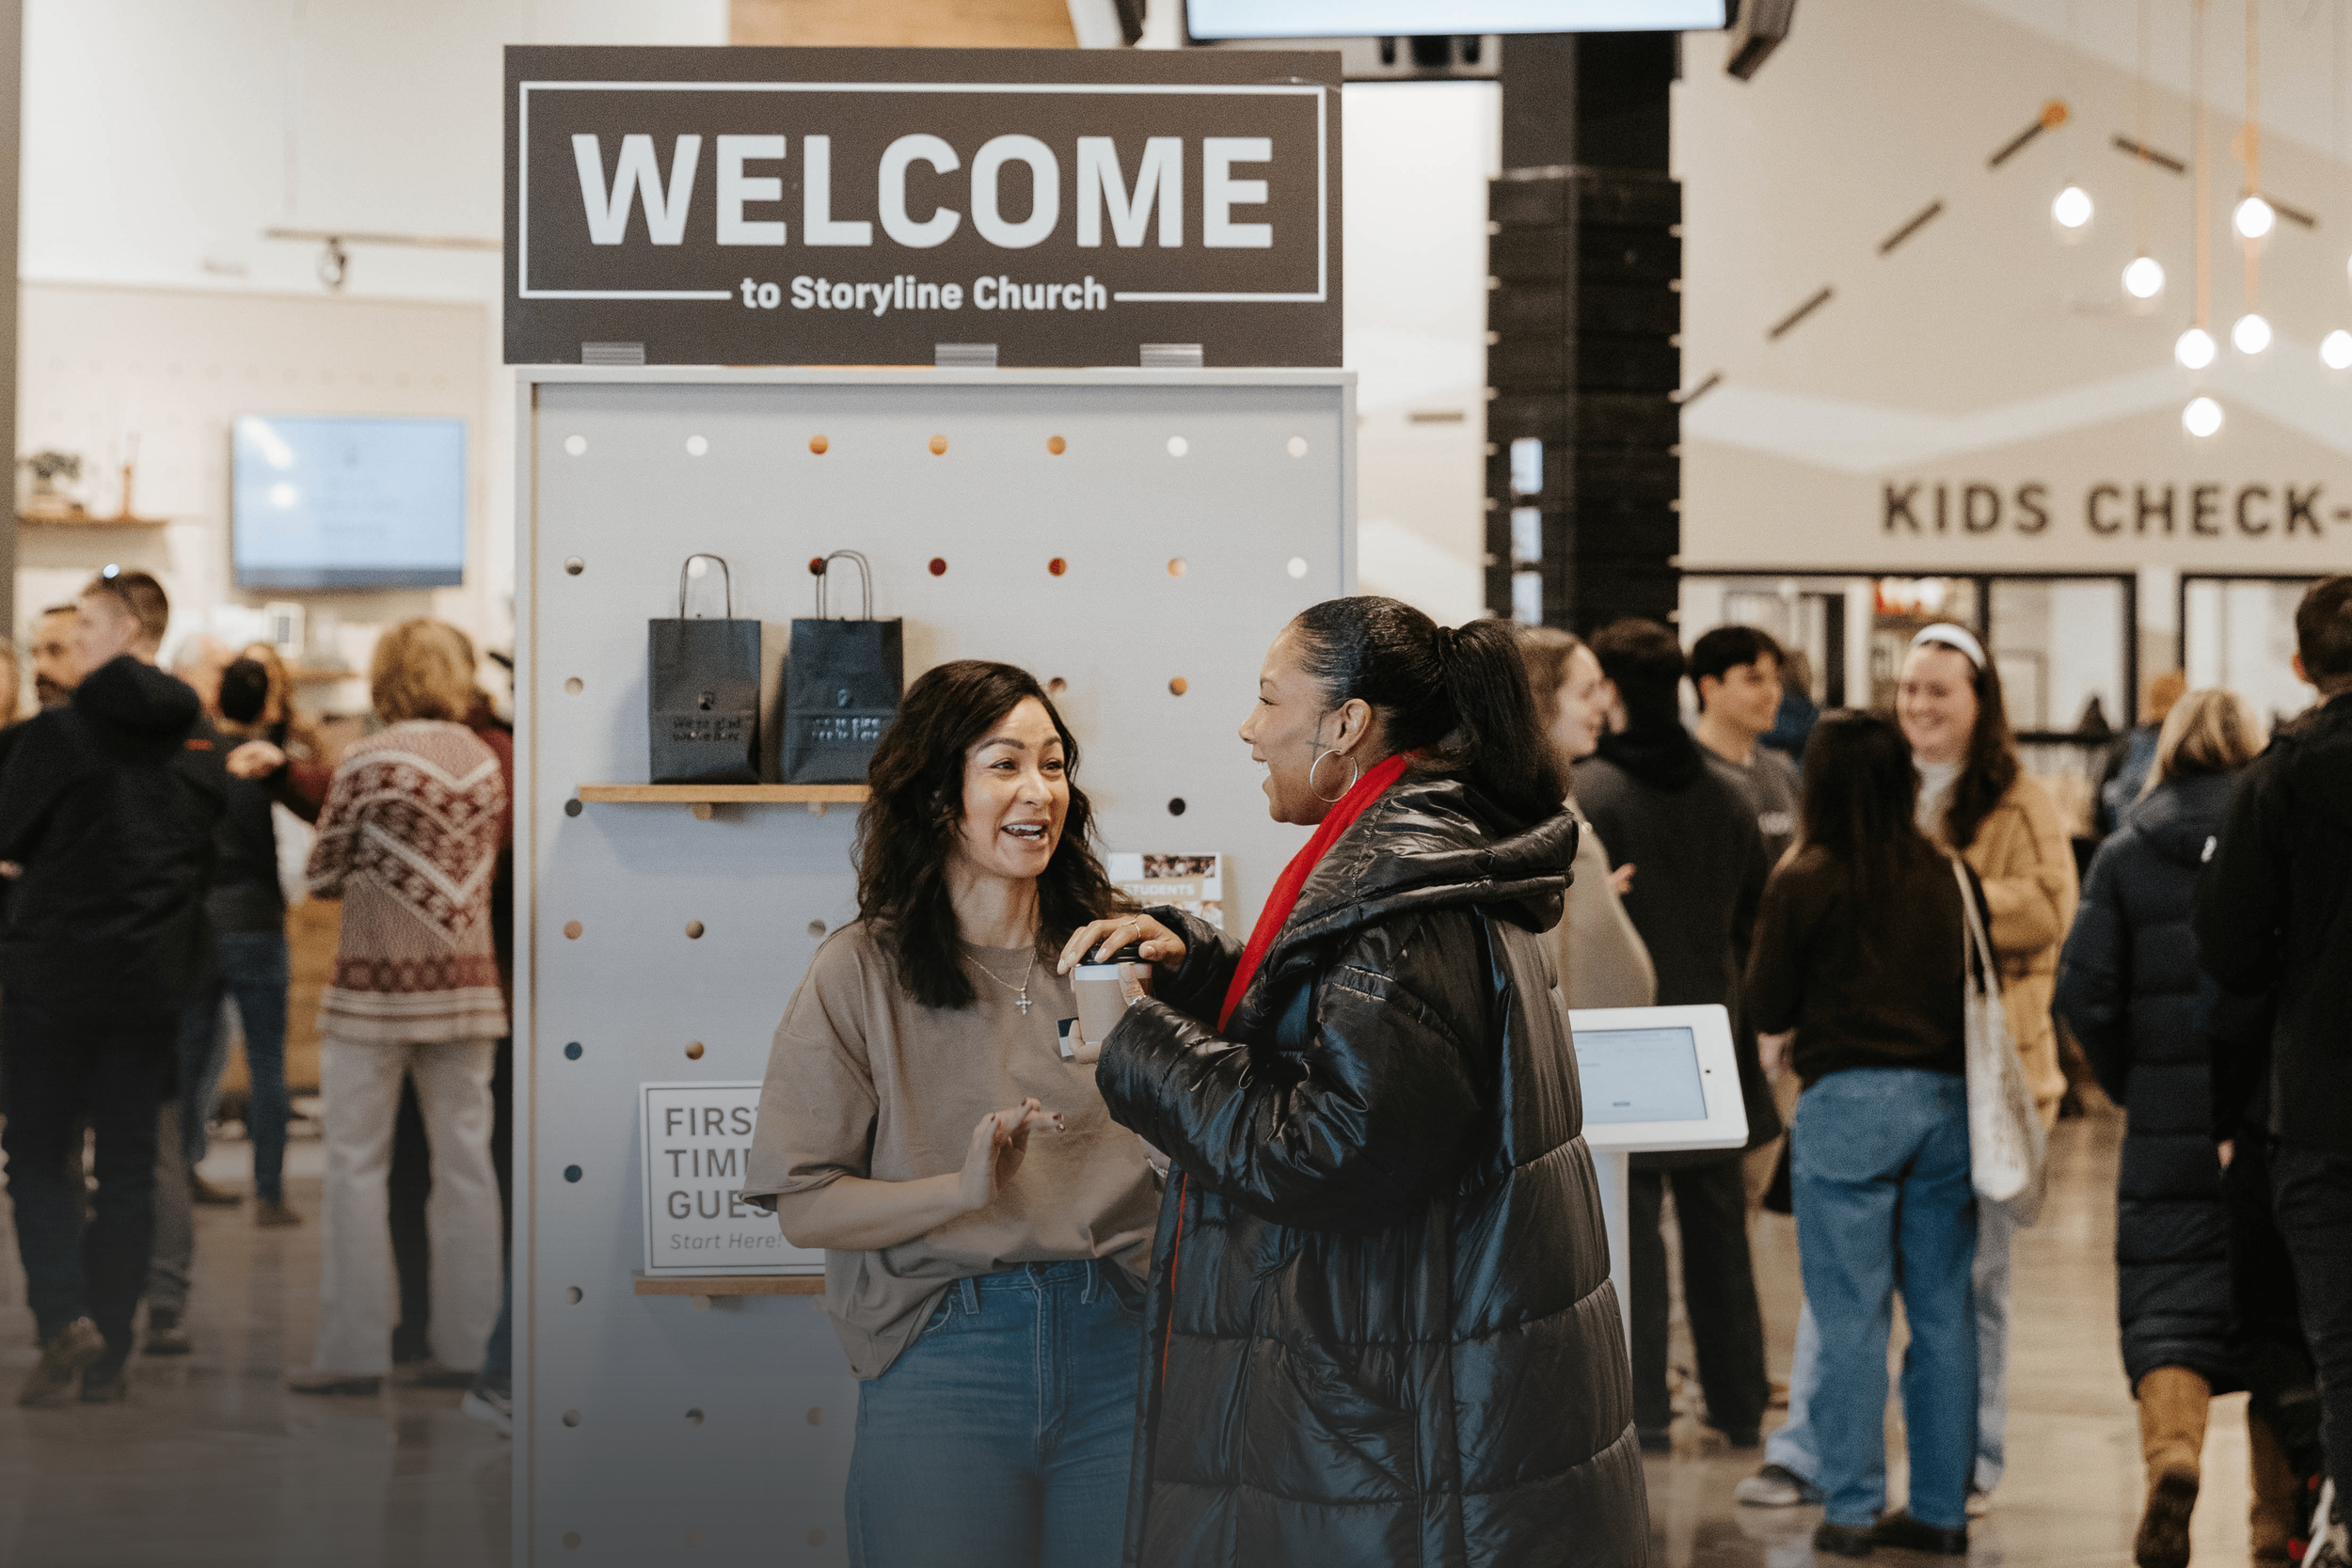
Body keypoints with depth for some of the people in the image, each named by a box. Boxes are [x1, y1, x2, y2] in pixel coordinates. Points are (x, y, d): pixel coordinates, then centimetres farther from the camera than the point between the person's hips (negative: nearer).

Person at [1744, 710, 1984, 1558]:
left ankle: (1851, 1509, 3)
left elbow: (1768, 1008, 0)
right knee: (1943, 1313, 9)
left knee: (1851, 1318, 1)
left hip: (1848, 1105, -4)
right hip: (1944, 1098, 4)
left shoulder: (1804, 884, -8)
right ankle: (1941, 1508, 13)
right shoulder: (1945, 879, 2)